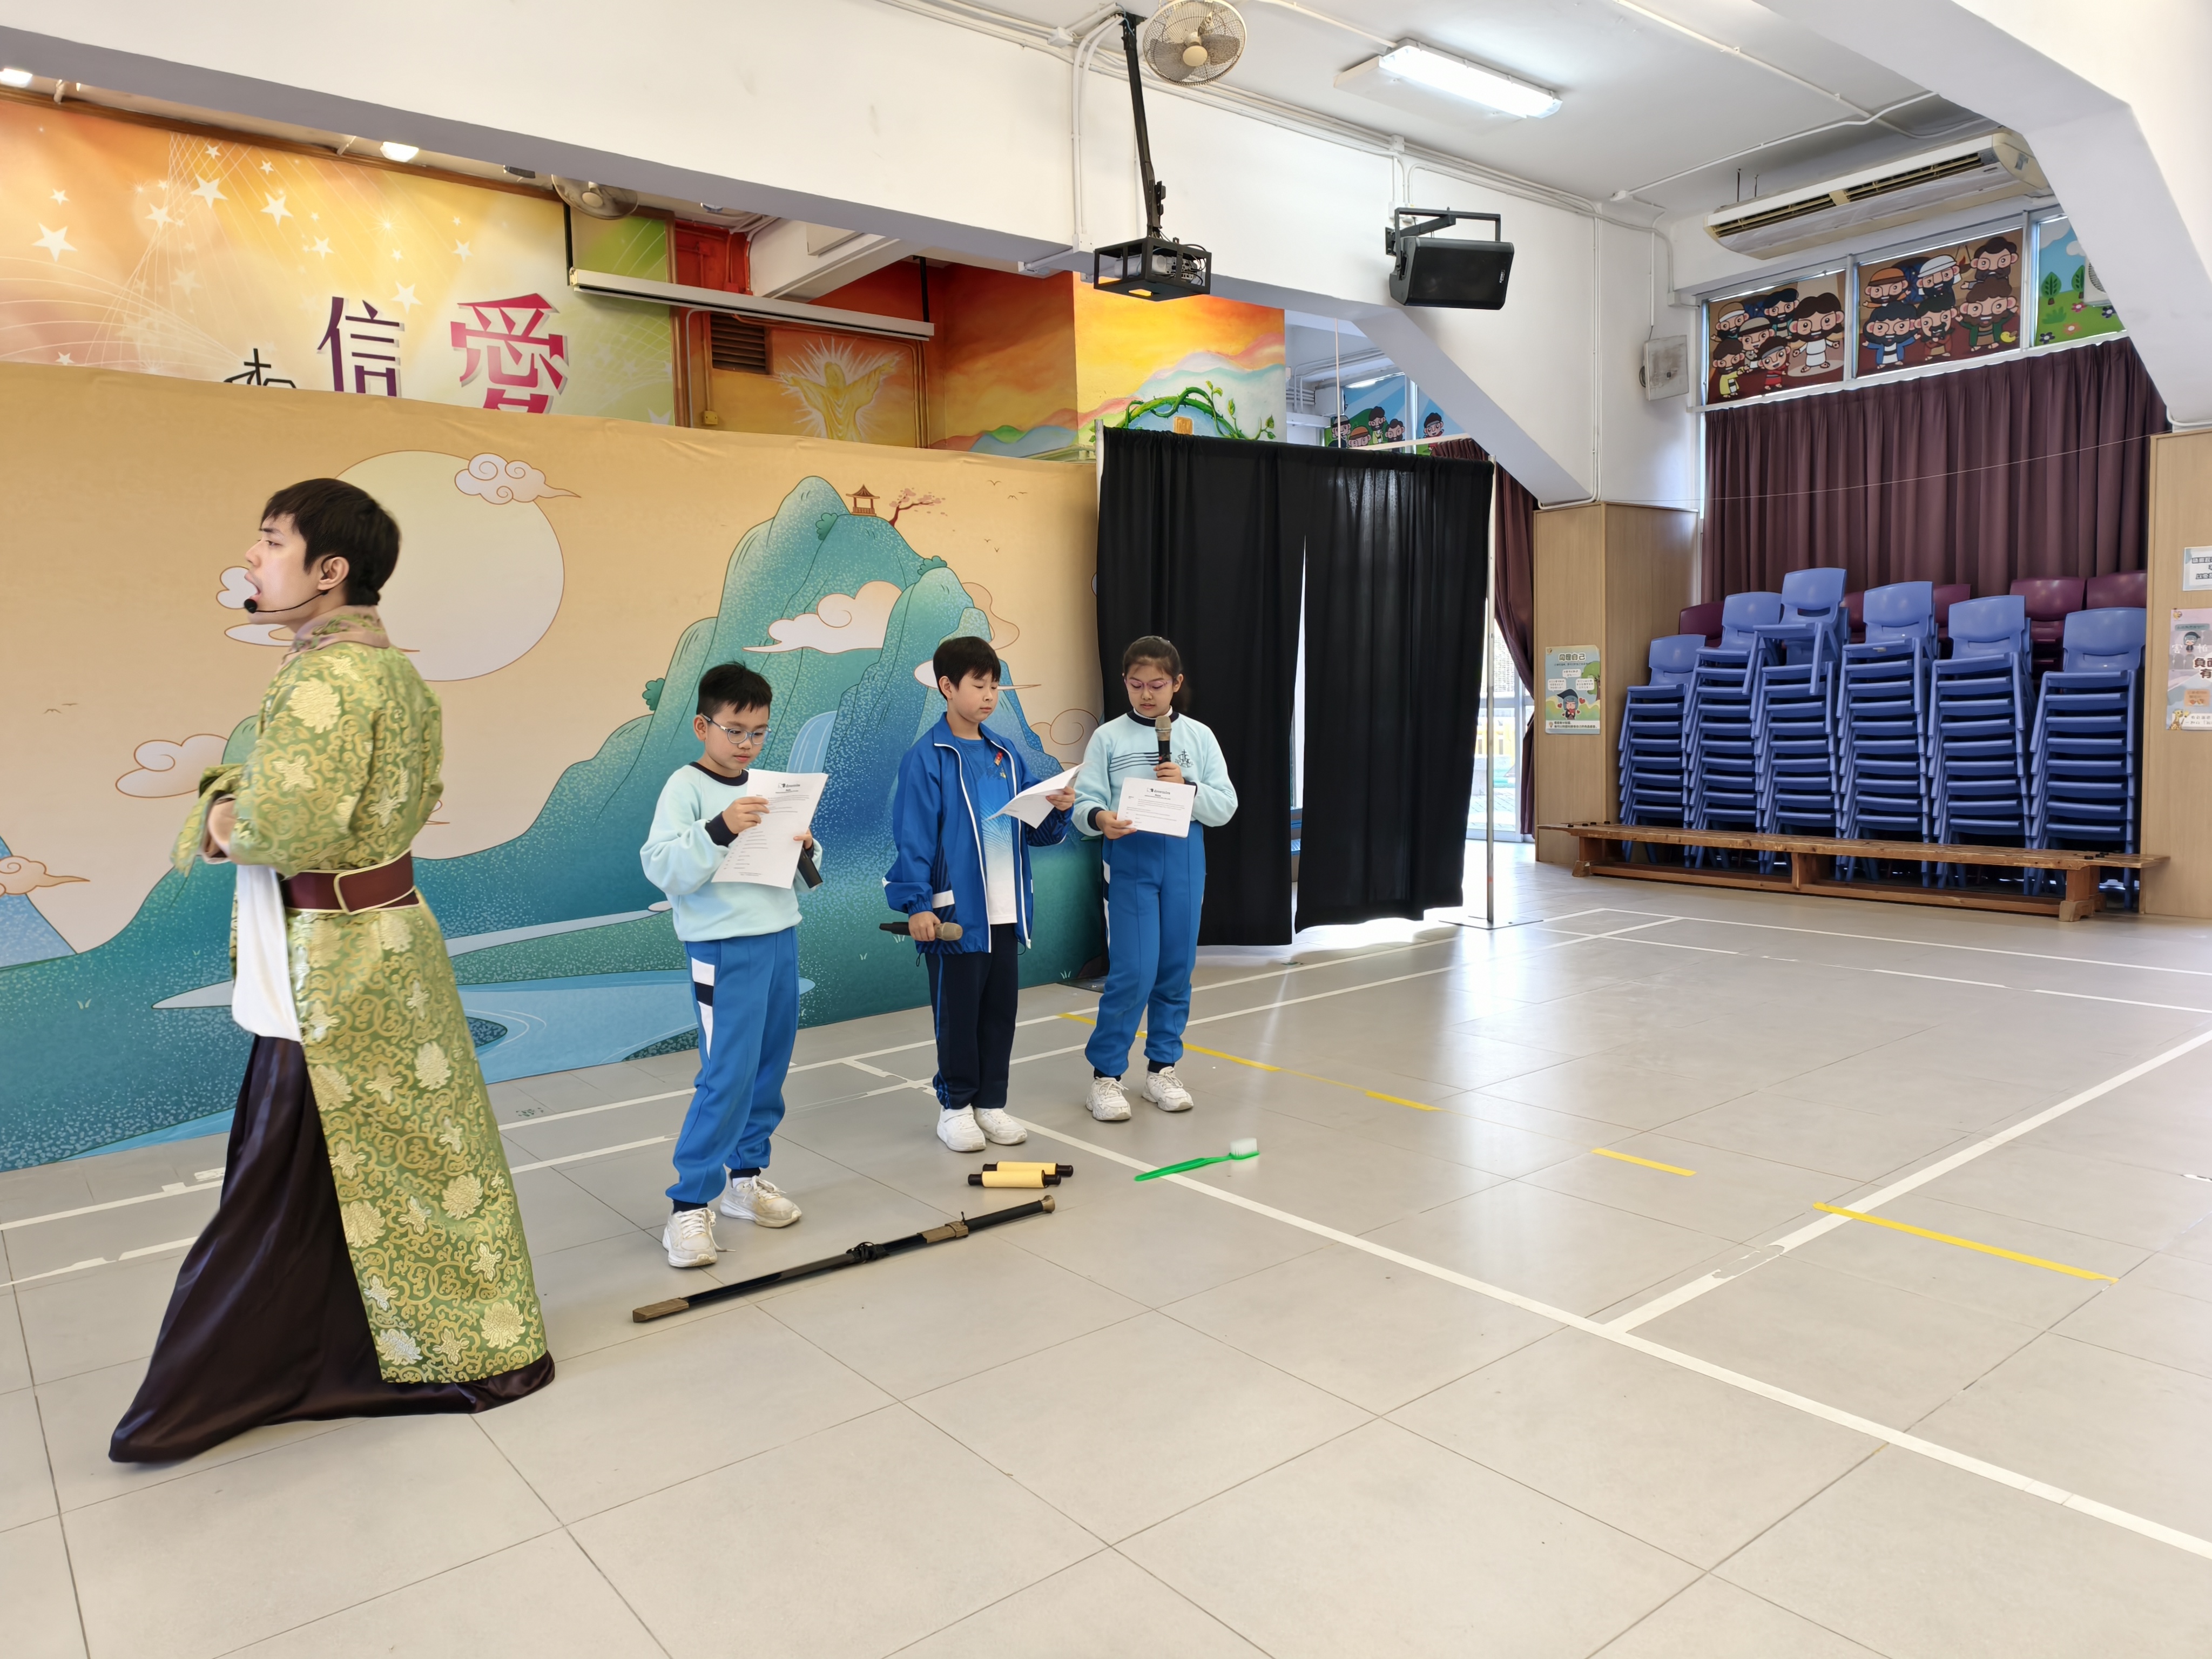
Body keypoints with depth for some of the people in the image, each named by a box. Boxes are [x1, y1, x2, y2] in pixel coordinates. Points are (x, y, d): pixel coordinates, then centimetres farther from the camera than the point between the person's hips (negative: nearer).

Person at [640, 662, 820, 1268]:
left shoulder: (766, 788, 13)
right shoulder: (686, 787, -6)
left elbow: (799, 878, 19)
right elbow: (663, 868, -18)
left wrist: (804, 852, -3)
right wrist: (718, 829, -30)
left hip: (780, 939, 7)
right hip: (725, 950, -7)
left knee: (770, 1067, 12)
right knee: (727, 1075, -10)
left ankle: (747, 1177, 27)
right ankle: (690, 1206, -1)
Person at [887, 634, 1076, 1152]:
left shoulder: (1006, 757, 10)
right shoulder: (927, 758, -9)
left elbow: (1035, 831, 13)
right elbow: (914, 838, -13)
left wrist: (1058, 811, -6)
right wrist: (917, 904, -18)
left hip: (1005, 912, 6)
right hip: (956, 912, -6)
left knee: (1001, 1009, 12)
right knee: (958, 1013, 6)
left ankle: (990, 1103, 25)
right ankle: (954, 1105, 21)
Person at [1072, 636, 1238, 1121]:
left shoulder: (1198, 736, 5)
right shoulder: (1108, 738, 0)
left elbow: (1225, 808, 2)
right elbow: (1085, 802, -5)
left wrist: (1188, 786, -15)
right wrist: (1100, 819, -26)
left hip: (1184, 860, 3)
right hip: (1130, 862, -3)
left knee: (1177, 969, 10)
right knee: (1133, 973, -7)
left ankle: (1162, 1068, 25)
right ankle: (1105, 1074, 8)